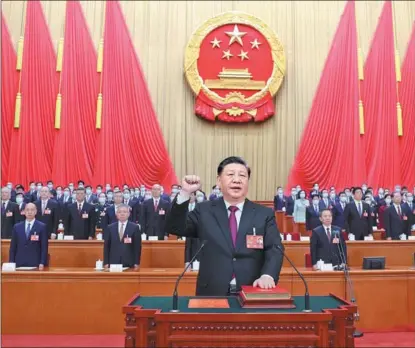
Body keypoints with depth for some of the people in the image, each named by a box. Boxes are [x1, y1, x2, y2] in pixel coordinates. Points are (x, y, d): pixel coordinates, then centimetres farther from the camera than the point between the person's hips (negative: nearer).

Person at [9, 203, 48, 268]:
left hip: (35, 264, -2)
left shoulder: (42, 227, 1)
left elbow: (44, 247, -3)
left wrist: (42, 263, -11)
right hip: (19, 264, 3)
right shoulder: (17, 227, 10)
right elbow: (13, 247, 10)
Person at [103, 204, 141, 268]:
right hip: (113, 263, 2)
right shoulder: (110, 228, 8)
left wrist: (137, 263, -6)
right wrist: (106, 263, 1)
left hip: (129, 263, -1)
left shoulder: (135, 227, 1)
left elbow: (137, 247, -1)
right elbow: (106, 246, 7)